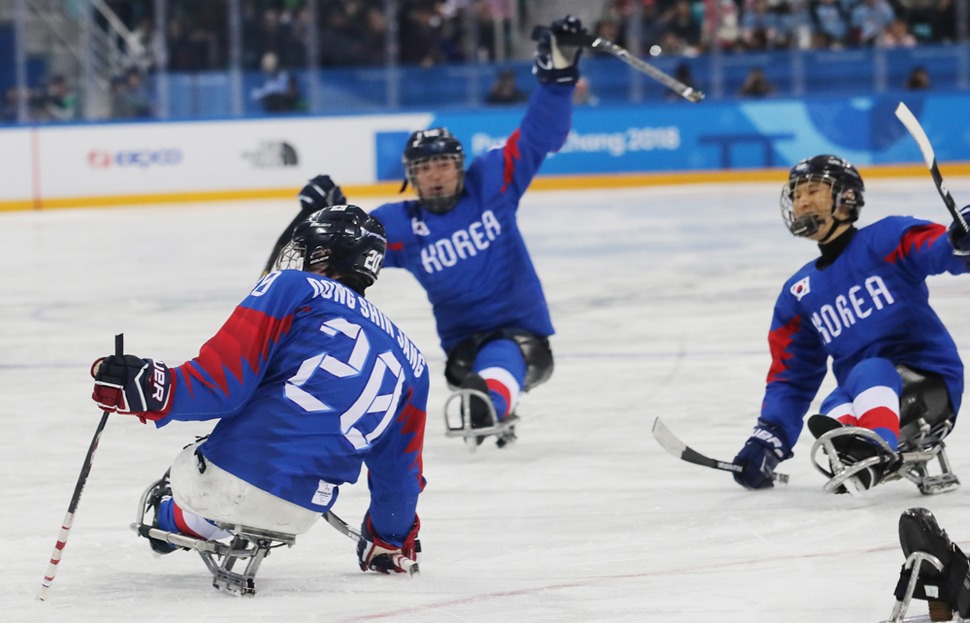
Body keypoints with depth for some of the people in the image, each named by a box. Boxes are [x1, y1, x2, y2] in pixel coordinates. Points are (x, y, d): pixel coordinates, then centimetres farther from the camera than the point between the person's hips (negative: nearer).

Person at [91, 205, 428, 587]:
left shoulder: (292, 289, 4)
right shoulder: (408, 359, 18)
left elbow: (225, 380, -8)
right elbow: (398, 467, 24)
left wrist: (154, 390, -13)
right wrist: (393, 538, 38)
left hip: (232, 470, -3)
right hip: (300, 513, 3)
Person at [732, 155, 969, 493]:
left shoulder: (887, 240, 0)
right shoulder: (798, 295, 18)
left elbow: (940, 249, -19)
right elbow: (791, 376, 18)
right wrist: (768, 439, 4)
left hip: (929, 386, -5)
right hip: (859, 401, 5)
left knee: (870, 372, -34)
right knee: (833, 411, -28)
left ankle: (878, 448, -62)